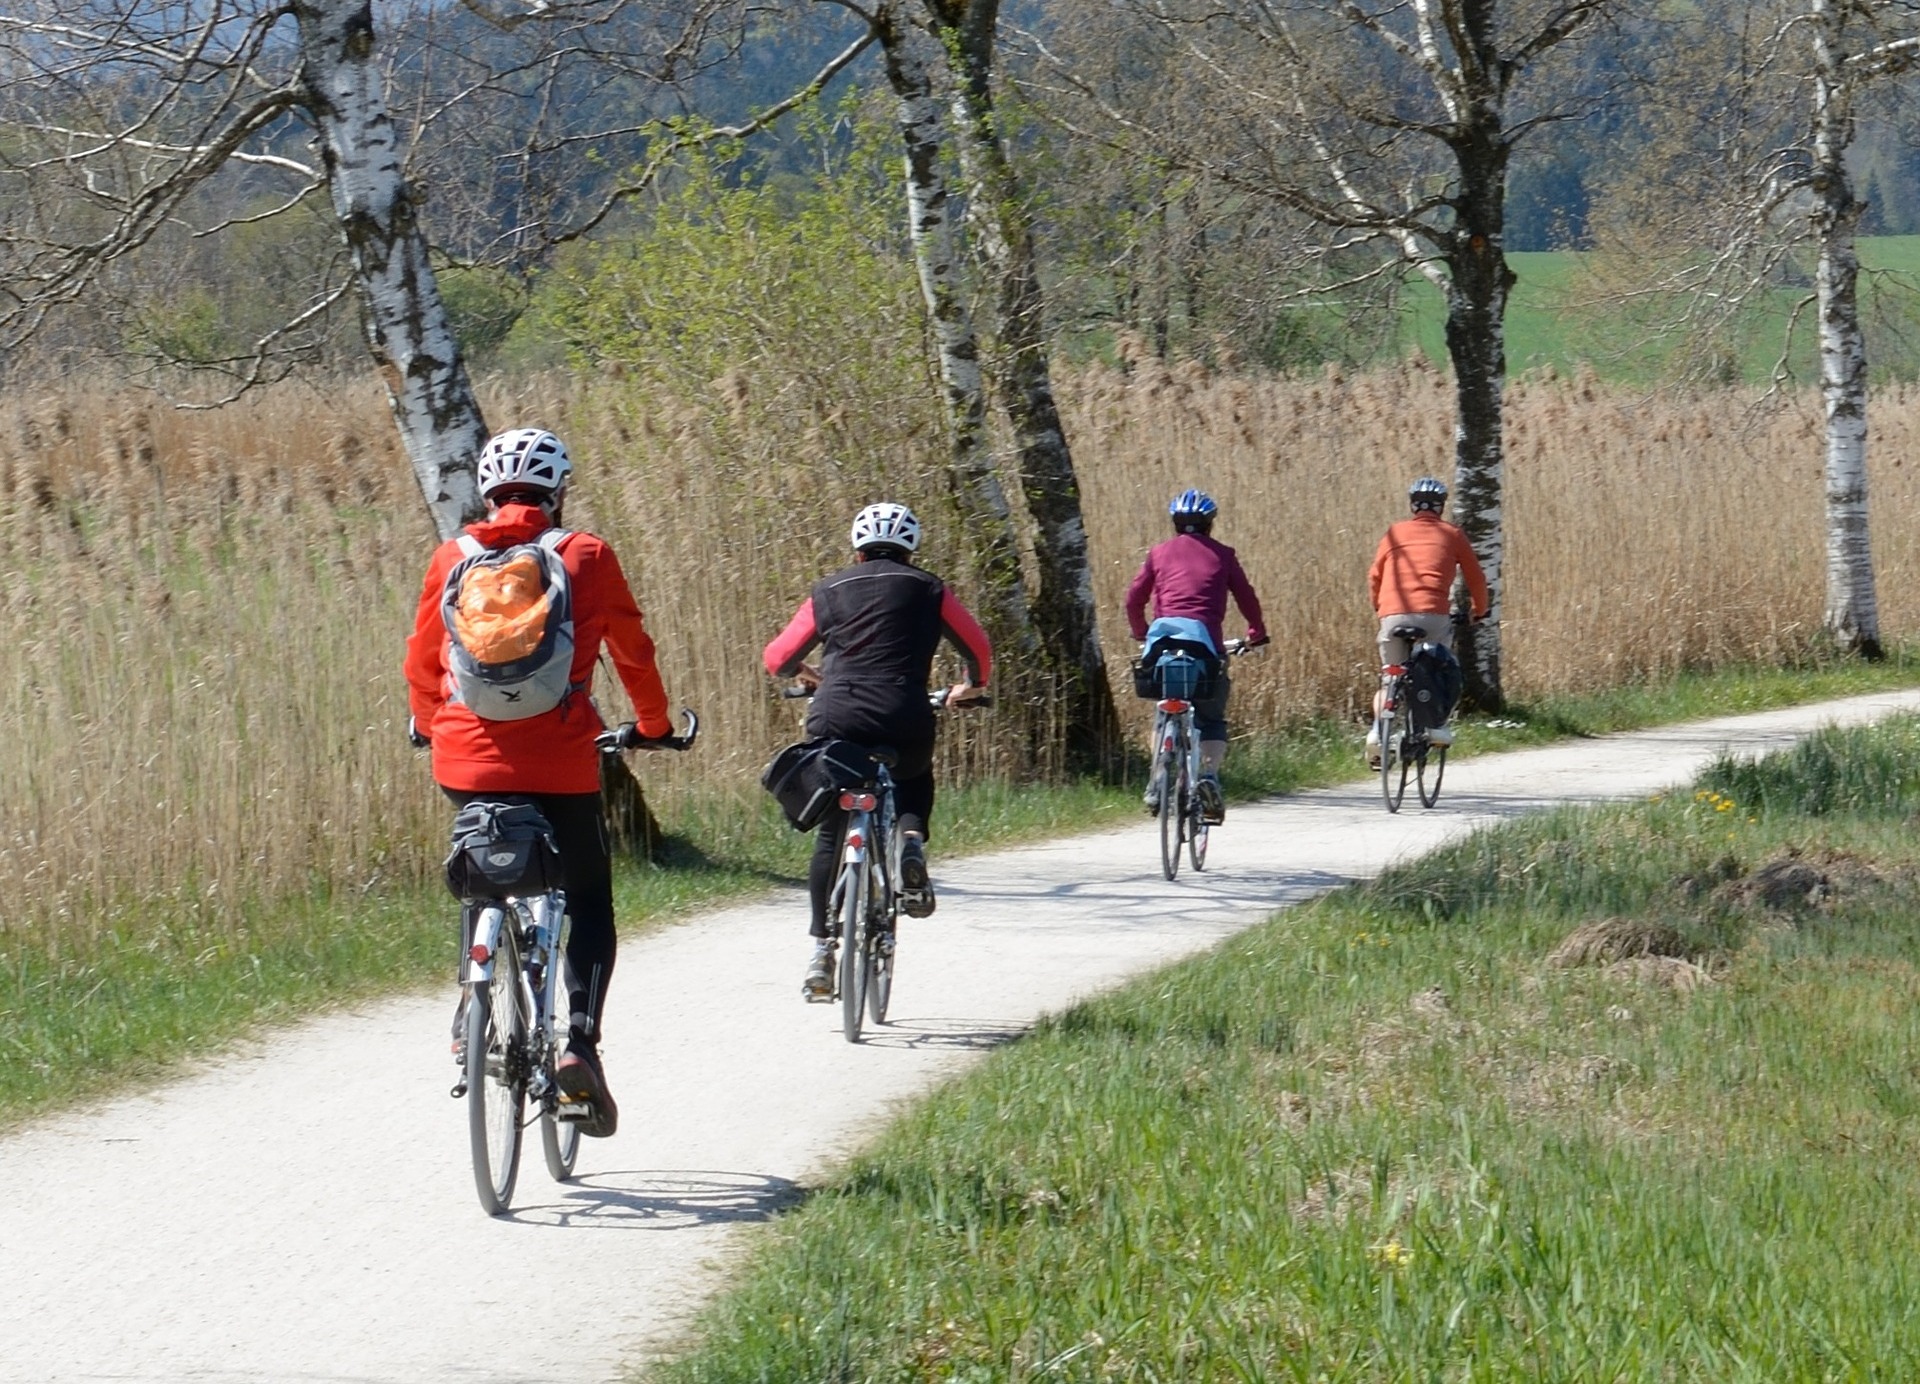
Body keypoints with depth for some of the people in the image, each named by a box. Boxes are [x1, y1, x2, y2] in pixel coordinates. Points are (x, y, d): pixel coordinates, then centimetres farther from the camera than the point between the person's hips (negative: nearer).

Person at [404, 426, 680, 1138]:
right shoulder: (587, 557, 2)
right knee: (589, 902, 13)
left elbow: (421, 658, 16)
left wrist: (428, 724, 36)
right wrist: (653, 727, 28)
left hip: (467, 758, 2)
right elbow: (634, 654, 10)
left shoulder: (452, 558, 7)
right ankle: (580, 1040, -6)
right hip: (559, 764, -2)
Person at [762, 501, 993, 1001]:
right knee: (915, 780, 33)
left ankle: (821, 953, 9)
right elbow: (978, 647, 14)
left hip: (835, 722, 1)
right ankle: (911, 841, 1)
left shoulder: (828, 592, 16)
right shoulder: (926, 590, 13)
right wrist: (971, 687, 35)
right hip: (903, 724, -1)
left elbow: (777, 658, 19)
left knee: (830, 835, 16)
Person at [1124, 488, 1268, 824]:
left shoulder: (1160, 552, 16)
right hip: (1204, 639, -2)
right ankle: (1210, 774, -14)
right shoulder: (1221, 554, 14)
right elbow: (1245, 596, 15)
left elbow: (1134, 596, 15)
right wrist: (1257, 633, 31)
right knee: (1212, 717, 10)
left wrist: (1140, 633, 31)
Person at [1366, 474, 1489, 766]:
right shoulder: (1451, 534, 15)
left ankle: (1378, 729, -6)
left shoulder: (1394, 532, 18)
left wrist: (1380, 609, 38)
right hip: (1433, 613, -1)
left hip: (1393, 614, 1)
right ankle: (1438, 724, 5)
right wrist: (1480, 610, 39)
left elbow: (1374, 578, 20)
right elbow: (1475, 577, 21)